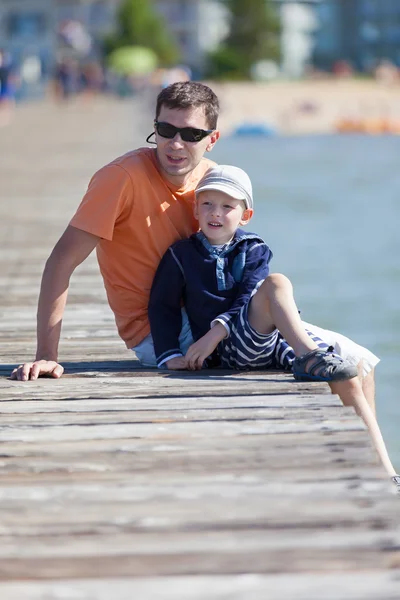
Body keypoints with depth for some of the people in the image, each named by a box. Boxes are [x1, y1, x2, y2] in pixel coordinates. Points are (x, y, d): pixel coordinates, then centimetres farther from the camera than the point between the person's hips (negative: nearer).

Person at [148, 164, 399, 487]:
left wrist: (218, 330, -18)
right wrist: (169, 355, -5)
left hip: (275, 340, 4)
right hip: (230, 350, -4)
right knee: (276, 283, -31)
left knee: (348, 379, -17)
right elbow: (163, 307, 9)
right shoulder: (180, 255, 11)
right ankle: (311, 358, -46)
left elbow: (248, 298, -1)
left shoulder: (255, 251, 14)